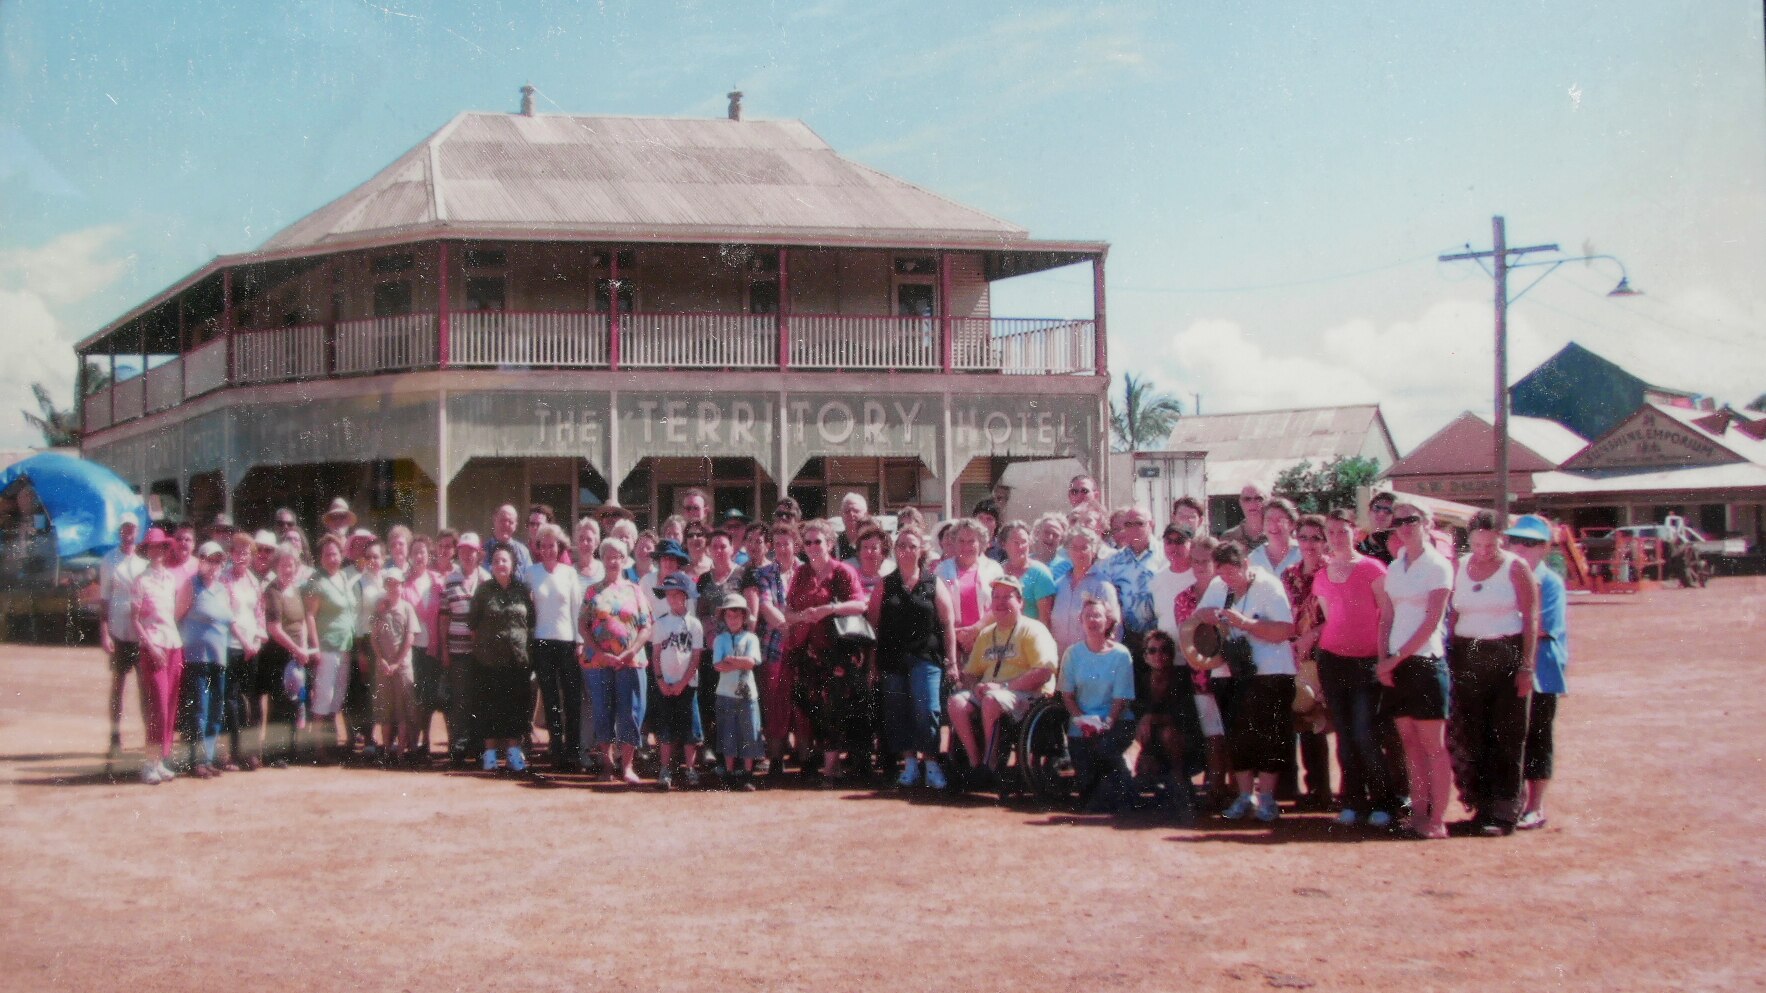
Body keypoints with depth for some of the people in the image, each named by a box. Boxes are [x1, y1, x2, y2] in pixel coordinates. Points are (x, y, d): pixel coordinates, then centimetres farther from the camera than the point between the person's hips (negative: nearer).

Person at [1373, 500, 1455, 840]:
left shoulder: (1438, 566, -5)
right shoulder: (1394, 568, 13)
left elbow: (1432, 621, -11)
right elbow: (1387, 618, 12)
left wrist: (1397, 658, -12)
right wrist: (1383, 659, -2)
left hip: (1425, 661, -6)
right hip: (1395, 663, 6)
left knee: (1433, 744, -5)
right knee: (1409, 741, 6)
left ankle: (1437, 820, -5)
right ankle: (1419, 811, 11)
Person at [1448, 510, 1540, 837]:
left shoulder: (1516, 568, -2)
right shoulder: (1460, 567, 10)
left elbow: (1531, 619, -5)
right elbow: (1453, 614, 12)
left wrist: (1526, 666, -12)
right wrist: (1449, 659, 5)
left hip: (1507, 657, -4)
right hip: (1466, 659, 4)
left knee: (1505, 737, -3)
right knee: (1470, 736, 4)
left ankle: (1504, 811, 0)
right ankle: (1481, 804, 13)